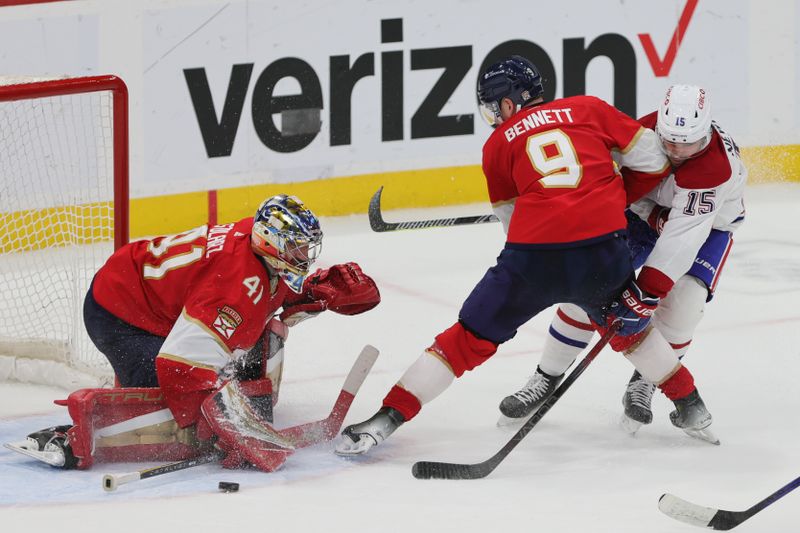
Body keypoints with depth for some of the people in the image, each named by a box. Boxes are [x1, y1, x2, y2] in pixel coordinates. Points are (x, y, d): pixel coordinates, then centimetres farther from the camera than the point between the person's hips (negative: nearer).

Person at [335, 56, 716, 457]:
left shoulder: (499, 143, 16)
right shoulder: (589, 109, 16)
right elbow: (649, 158, 14)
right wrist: (619, 199, 30)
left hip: (532, 256, -1)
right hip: (602, 250, 1)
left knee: (470, 337, 9)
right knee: (629, 326, 30)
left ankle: (388, 417, 4)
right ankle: (689, 405, 36)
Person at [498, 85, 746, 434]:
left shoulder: (716, 166, -39)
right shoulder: (645, 128, -25)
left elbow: (683, 237, -43)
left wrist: (646, 294, -47)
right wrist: (653, 215, -23)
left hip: (709, 224, -3)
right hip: (646, 209, 4)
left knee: (683, 302, -25)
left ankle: (644, 383, 0)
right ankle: (546, 378, 2)